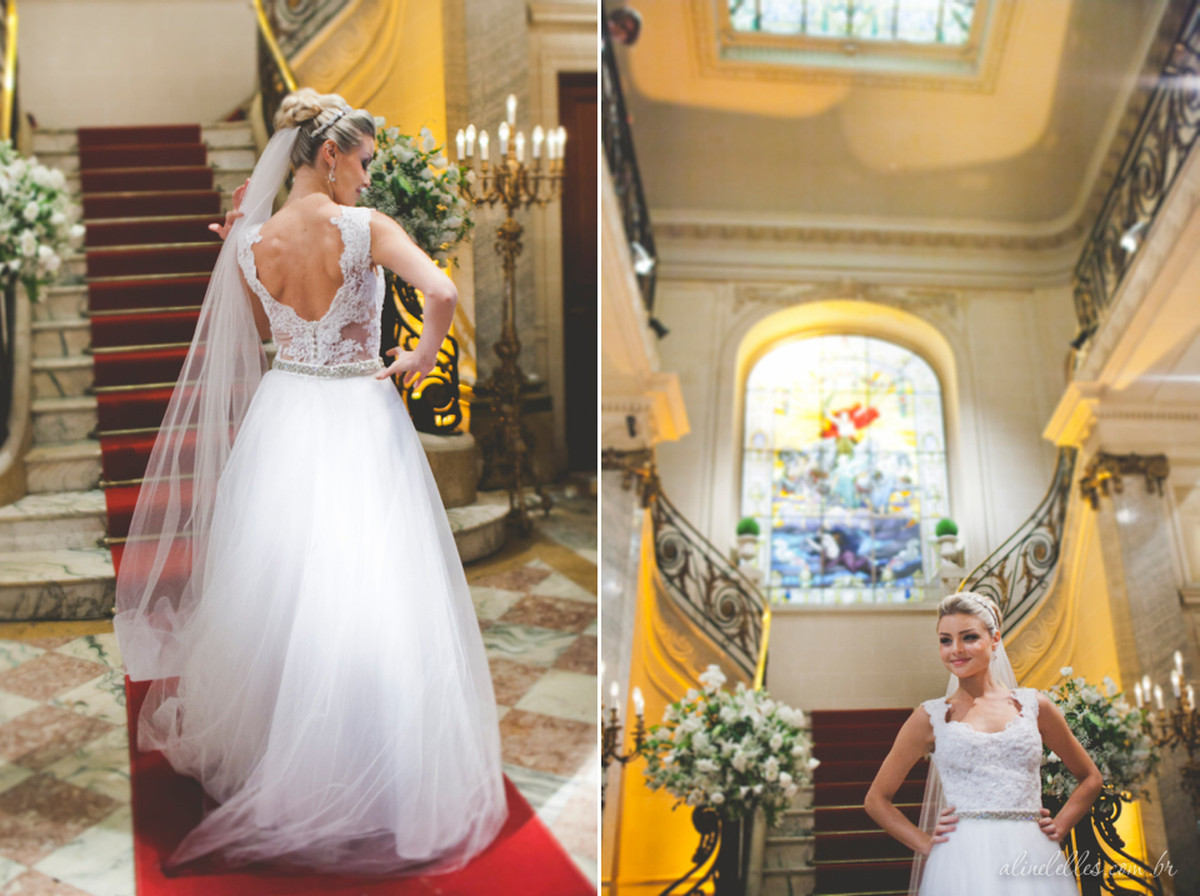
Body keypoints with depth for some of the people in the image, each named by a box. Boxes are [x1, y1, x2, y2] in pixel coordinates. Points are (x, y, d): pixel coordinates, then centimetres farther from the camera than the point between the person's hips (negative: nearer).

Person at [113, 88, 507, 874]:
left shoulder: (250, 243, 0)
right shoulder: (367, 227, -12)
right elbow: (442, 293, -25)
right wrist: (423, 358, -8)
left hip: (281, 417, 5)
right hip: (359, 423, -4)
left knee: (276, 590, 17)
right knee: (365, 596, 0)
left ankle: (265, 756, 33)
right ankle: (372, 777, 6)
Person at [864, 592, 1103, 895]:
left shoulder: (1034, 706, 9)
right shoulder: (930, 717, 6)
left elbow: (1090, 778, 21)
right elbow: (876, 800, 11)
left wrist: (1058, 827, 8)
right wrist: (925, 844, 1)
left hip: (1032, 860, 2)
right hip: (963, 865, -1)